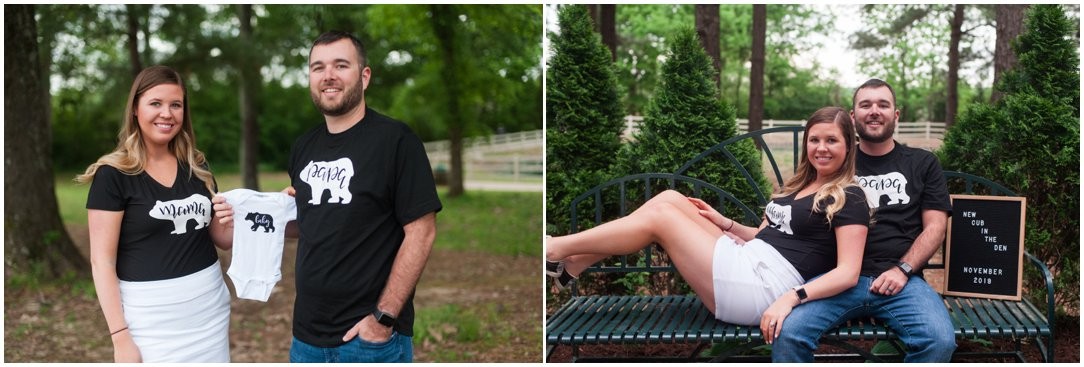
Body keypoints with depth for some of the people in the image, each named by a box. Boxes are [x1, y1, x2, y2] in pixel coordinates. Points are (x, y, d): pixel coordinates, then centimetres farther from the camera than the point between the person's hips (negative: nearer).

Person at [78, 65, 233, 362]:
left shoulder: (196, 166, 8)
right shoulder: (113, 174, -8)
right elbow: (102, 260, -10)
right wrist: (120, 336, -15)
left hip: (210, 307, 5)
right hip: (152, 316, -5)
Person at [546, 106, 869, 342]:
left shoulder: (849, 200, -4)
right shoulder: (798, 186, 22)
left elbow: (848, 273, -14)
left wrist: (792, 298, -27)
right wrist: (725, 224, 13)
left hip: (763, 288, -9)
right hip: (743, 261, 9)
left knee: (661, 215, -11)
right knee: (669, 199, -2)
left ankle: (556, 251, -1)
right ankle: (571, 262, 0)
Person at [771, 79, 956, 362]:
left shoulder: (923, 163, 17)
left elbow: (935, 226, 9)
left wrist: (902, 270, -6)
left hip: (900, 279, 0)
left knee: (940, 340, -30)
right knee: (788, 334, -28)